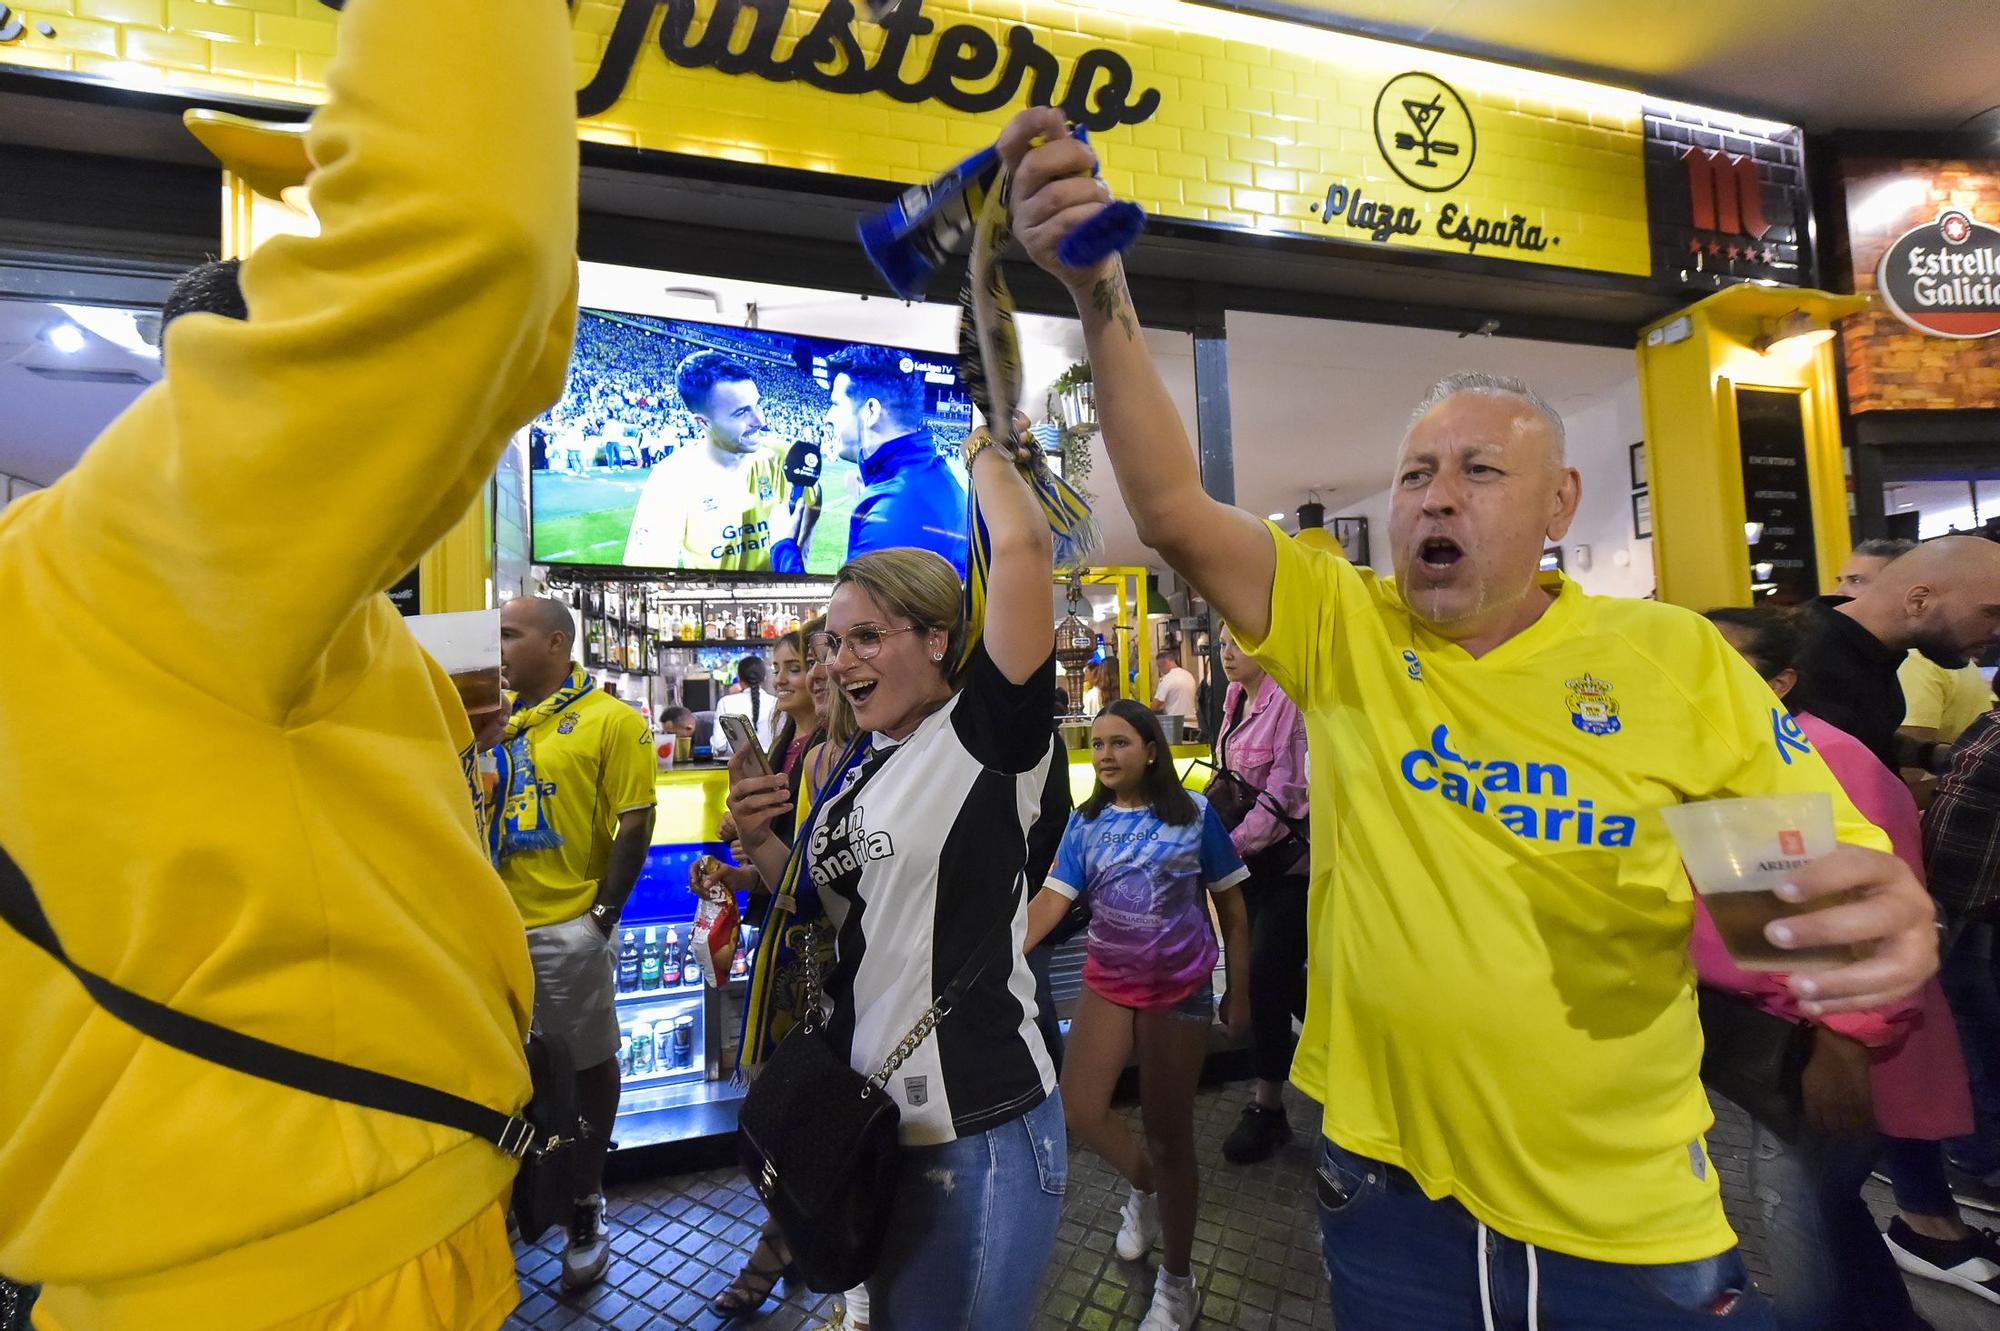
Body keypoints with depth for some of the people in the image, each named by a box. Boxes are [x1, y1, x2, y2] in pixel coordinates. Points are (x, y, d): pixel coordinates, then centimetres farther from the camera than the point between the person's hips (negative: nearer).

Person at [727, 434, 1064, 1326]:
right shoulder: (859, 765, 5)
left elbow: (1021, 544, -27)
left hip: (976, 1126, -7)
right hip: (865, 1110, 8)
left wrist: (984, 449, -9)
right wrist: (758, 840, -4)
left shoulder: (986, 735, -16)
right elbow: (822, 902, 14)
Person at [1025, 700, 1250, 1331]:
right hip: (1107, 982, 3)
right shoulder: (1086, 821, -3)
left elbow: (1232, 908, -2)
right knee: (1080, 1111, 2)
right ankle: (1144, 1185, 37)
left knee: (1168, 1134, 7)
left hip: (1180, 988, -3)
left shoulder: (1194, 812, -10)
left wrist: (1238, 992, 0)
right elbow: (1051, 900, -12)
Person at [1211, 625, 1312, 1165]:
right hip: (1251, 853, 8)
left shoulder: (1289, 701, -18)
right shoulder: (1236, 699, 6)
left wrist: (1227, 846, -21)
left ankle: (1268, 1104, 15)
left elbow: (1284, 795, -21)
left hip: (1291, 854, -8)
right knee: (1282, 973, 18)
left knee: (1268, 974, -3)